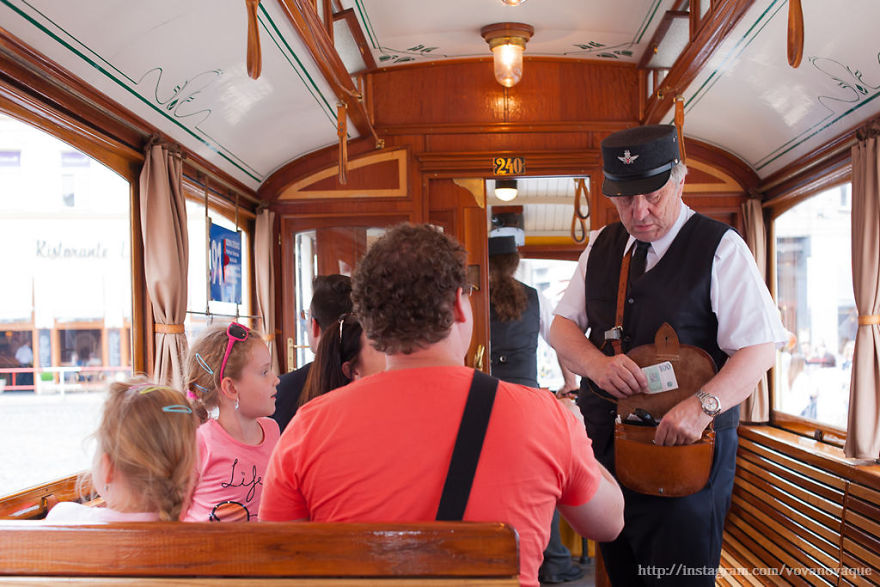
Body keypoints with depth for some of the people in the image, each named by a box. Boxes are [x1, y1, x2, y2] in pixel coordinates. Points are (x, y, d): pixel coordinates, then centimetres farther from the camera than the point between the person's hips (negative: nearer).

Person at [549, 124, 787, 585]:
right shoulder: (600, 247, 10)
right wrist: (596, 362, -12)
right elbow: (561, 325, 10)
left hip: (684, 447, -5)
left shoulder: (719, 247, -7)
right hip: (603, 441, 5)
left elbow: (759, 348, -13)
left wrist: (701, 406, -29)